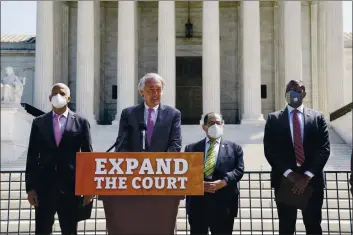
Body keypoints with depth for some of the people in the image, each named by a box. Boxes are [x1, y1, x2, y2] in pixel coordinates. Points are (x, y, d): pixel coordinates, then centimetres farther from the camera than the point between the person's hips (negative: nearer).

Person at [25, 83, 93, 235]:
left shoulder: (81, 122, 3)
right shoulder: (39, 122, 7)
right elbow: (32, 156, 5)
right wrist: (30, 187, -1)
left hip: (71, 186, -1)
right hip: (44, 186, 1)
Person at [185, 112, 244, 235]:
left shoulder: (234, 148, 15)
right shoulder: (191, 148, 15)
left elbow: (239, 170, 2)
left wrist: (223, 181, -15)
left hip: (224, 203, 0)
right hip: (198, 202, 1)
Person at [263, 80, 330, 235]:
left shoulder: (317, 117, 7)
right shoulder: (274, 119, 6)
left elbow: (324, 149, -2)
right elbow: (269, 150, -2)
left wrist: (308, 175, -13)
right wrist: (289, 173, -13)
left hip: (312, 180, 0)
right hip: (284, 179, 0)